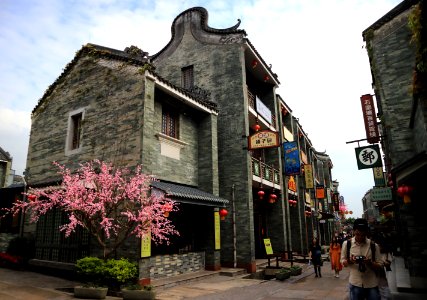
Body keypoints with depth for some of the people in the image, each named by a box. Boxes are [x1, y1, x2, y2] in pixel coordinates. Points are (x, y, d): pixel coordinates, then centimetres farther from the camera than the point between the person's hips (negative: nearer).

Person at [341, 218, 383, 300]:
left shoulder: (374, 246, -5)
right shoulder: (347, 244, -5)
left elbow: (380, 266, -1)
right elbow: (343, 262, 4)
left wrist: (370, 263, -21)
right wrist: (350, 261, -18)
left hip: (372, 285, 0)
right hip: (355, 284, 0)